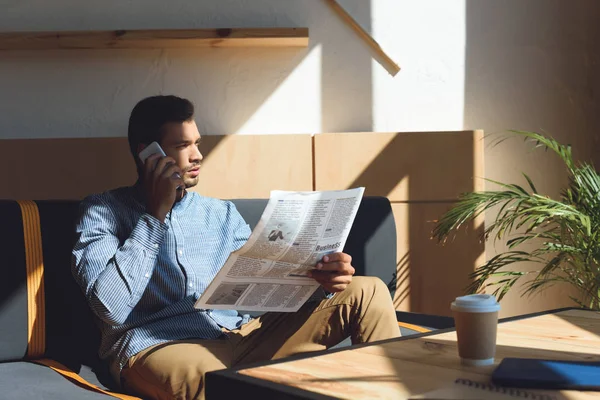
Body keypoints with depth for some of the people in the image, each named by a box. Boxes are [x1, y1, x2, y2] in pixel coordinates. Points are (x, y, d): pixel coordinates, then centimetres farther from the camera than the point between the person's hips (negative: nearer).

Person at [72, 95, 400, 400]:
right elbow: (112, 308, -10)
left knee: (367, 292, -3)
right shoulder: (103, 211, 6)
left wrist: (318, 279, -10)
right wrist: (155, 214, -6)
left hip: (243, 336, 6)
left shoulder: (221, 213, 21)